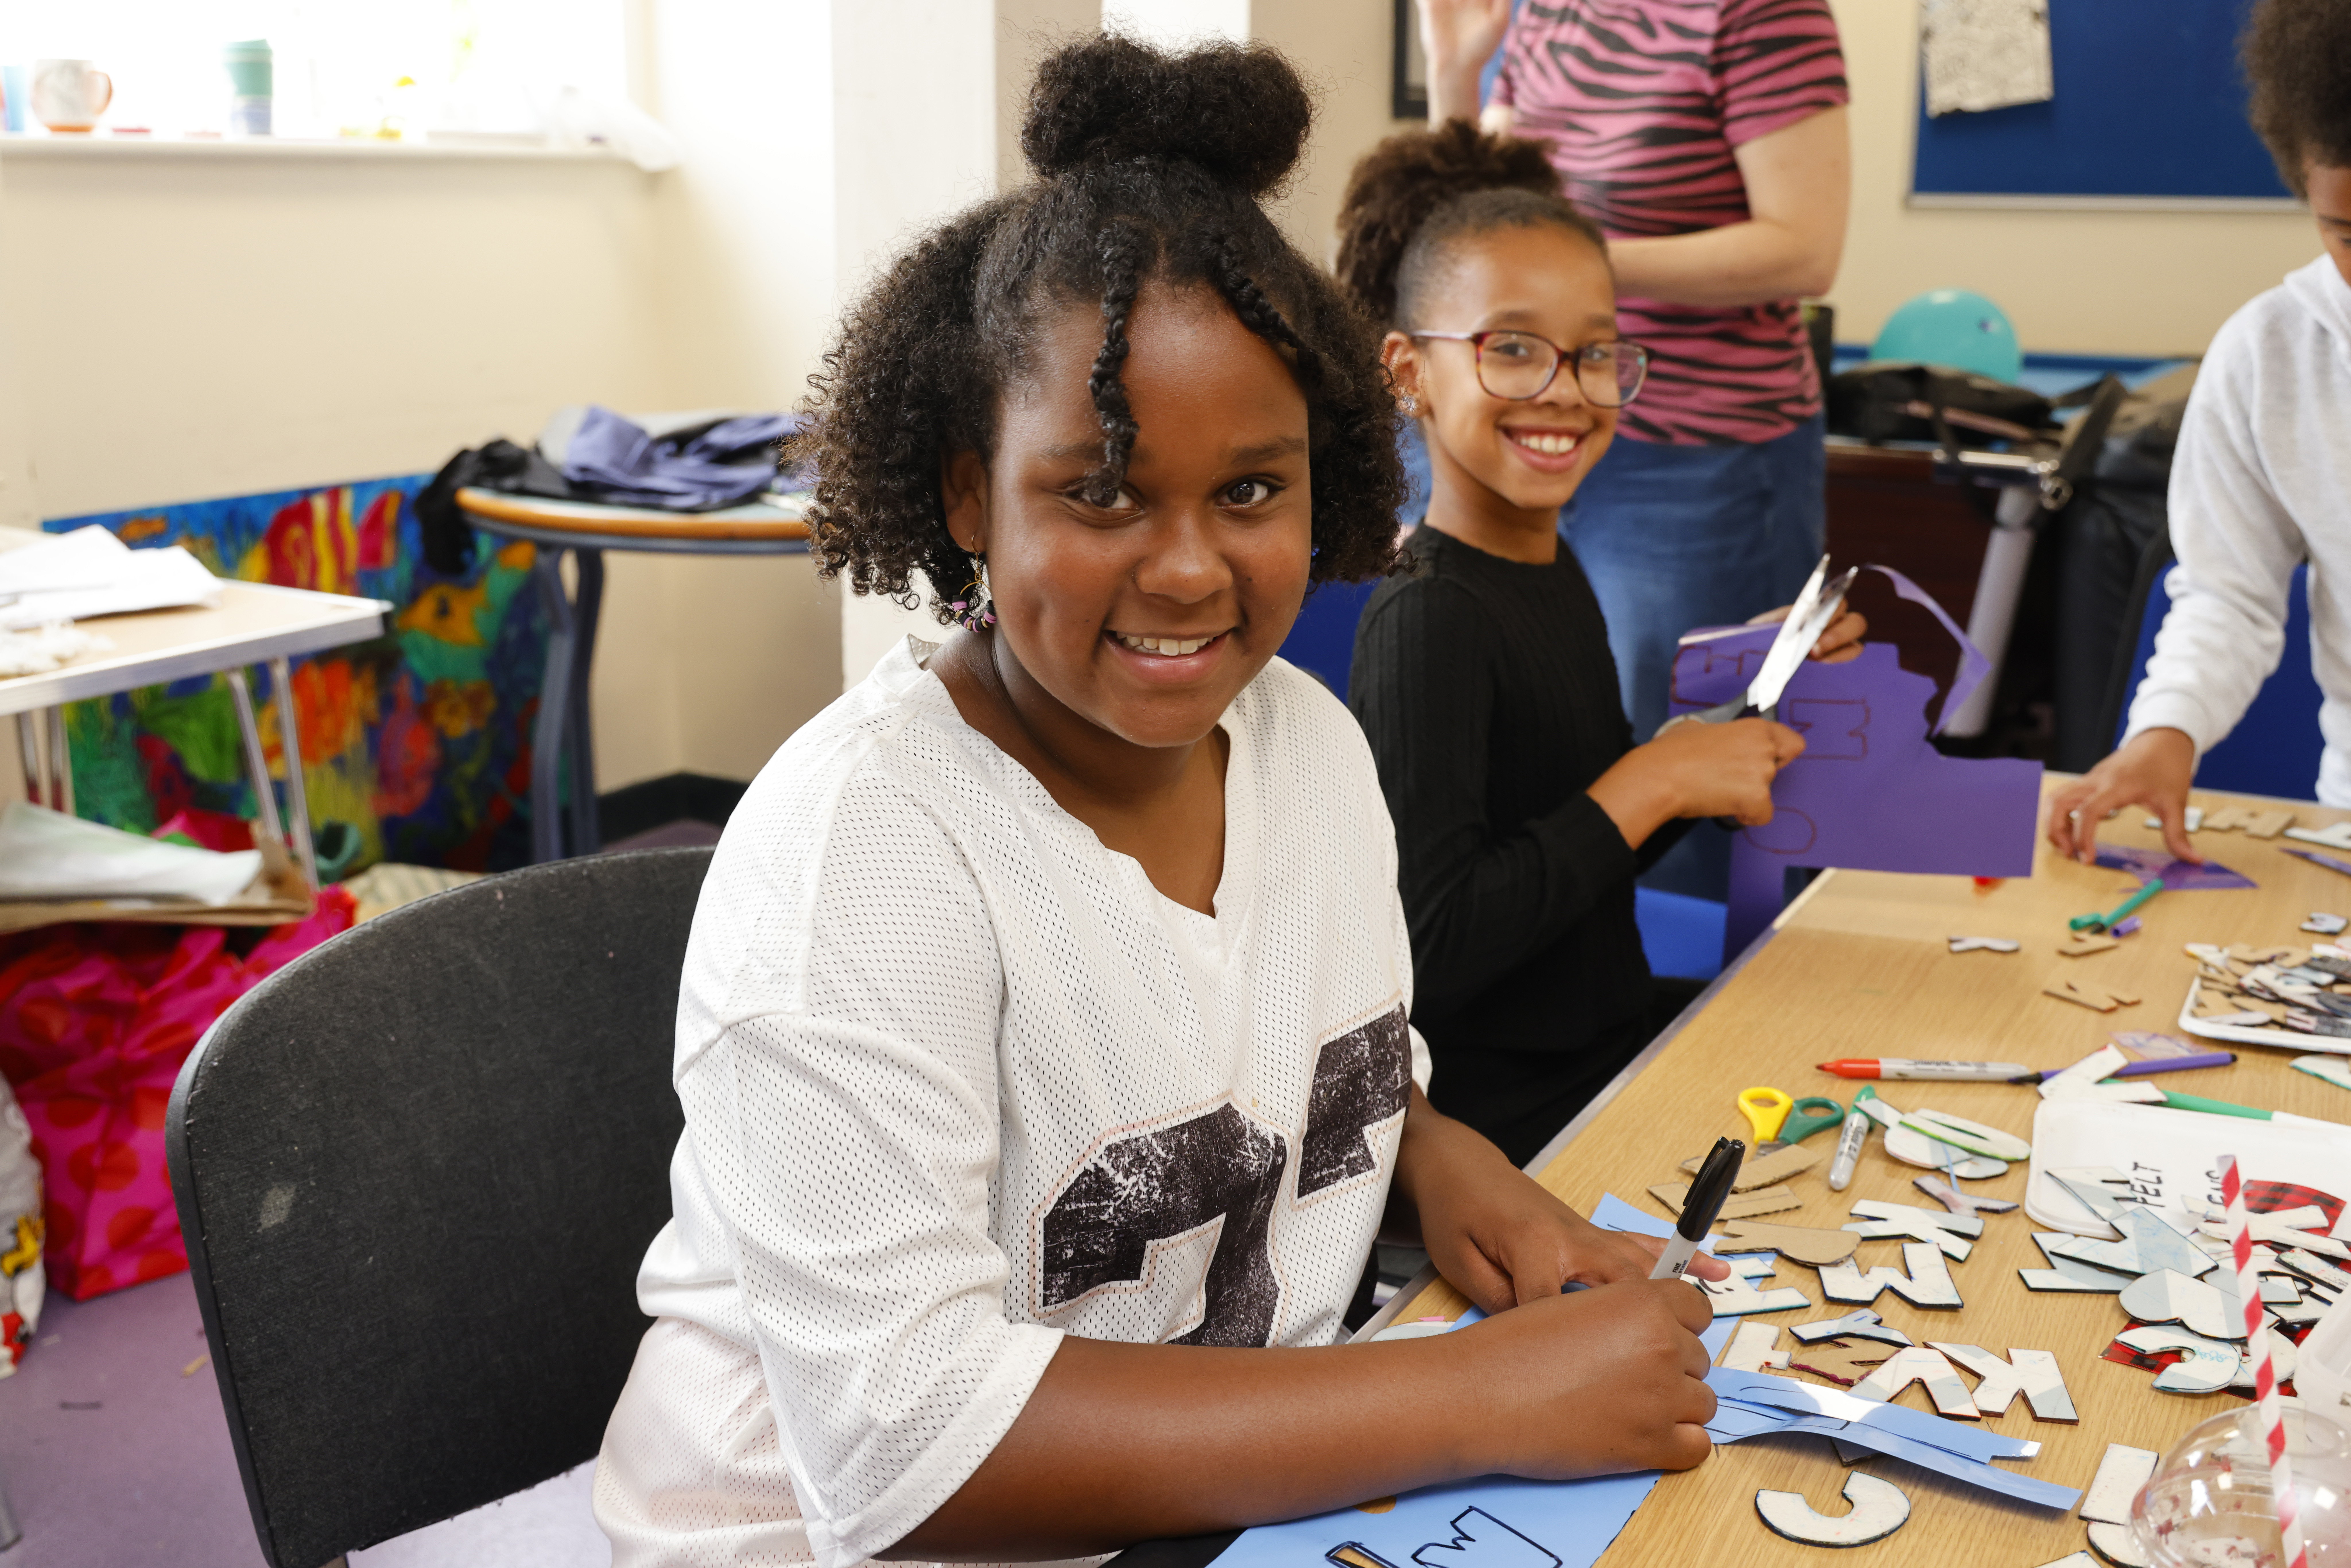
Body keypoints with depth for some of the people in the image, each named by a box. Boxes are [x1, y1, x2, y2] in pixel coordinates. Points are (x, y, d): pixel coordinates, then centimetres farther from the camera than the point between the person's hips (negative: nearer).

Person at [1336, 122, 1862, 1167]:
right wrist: (1649, 784, -20)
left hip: (1602, 1031, 9)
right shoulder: (1428, 621, -19)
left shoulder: (1549, 571, 8)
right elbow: (1423, 952, -26)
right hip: (1494, 1111, -9)